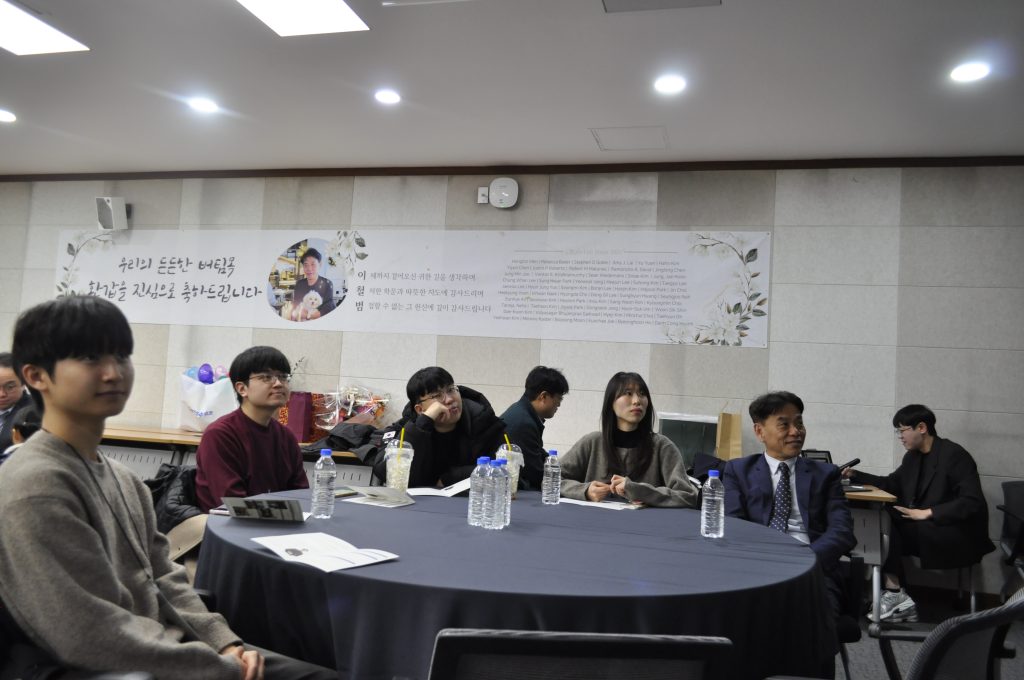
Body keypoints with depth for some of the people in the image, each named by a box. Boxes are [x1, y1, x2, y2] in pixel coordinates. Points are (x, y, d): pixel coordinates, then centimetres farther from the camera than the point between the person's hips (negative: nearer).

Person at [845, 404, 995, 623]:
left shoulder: (954, 454, -14)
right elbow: (892, 485, 19)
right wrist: (856, 475, 7)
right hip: (924, 528, 7)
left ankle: (895, 594, -15)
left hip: (960, 534, -7)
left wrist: (928, 513, -26)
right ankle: (895, 594, -20)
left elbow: (973, 502, -21)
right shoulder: (913, 456, 9)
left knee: (890, 525, -24)